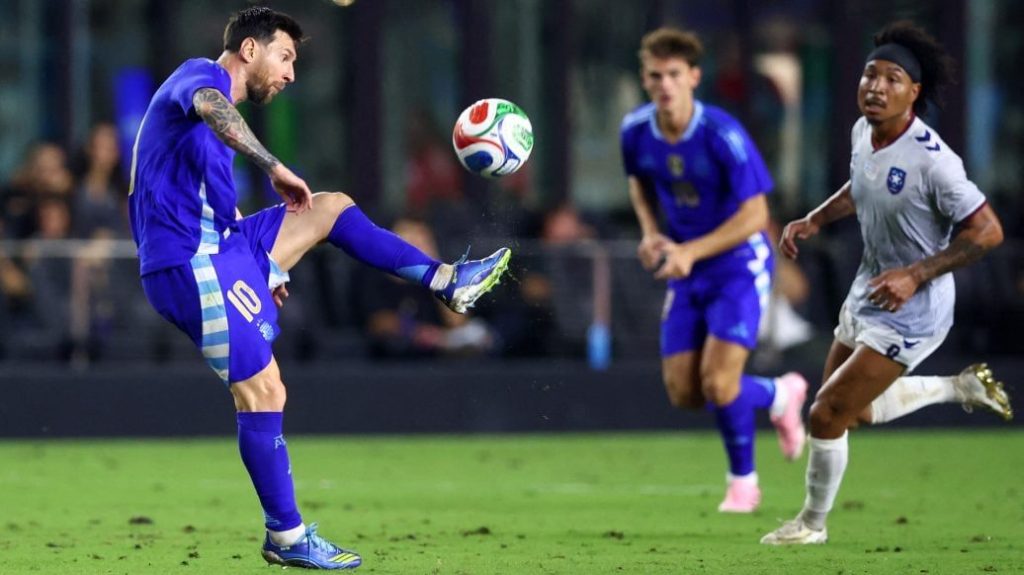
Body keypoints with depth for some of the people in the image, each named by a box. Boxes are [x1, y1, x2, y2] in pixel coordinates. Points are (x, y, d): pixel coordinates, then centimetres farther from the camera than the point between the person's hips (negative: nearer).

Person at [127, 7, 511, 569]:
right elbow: (211, 108, -37)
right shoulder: (200, 76, -9)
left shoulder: (209, 91, 21)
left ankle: (446, 281, 17)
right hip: (194, 264, -10)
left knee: (332, 207, 17)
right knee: (262, 391, -10)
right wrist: (276, 169, -39)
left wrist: (264, 269, 26)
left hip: (218, 248, 10)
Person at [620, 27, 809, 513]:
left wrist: (691, 251, -28)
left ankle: (742, 481, 10)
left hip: (739, 264, -6)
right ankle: (778, 395, 30)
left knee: (717, 381, -17)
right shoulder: (636, 130, -7)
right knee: (682, 392, 1)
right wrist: (650, 232, -2)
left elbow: (755, 215, -22)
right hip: (686, 272, 6)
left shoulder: (723, 136, -25)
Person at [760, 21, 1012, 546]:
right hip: (868, 291, 9)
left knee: (826, 415, -5)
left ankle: (812, 523, 19)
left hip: (909, 311, -9)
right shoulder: (863, 132, -4)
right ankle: (962, 386, 38)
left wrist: (915, 275, -27)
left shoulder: (931, 160, -29)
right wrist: (814, 220, 5)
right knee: (854, 413, 23)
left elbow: (987, 230, -24)